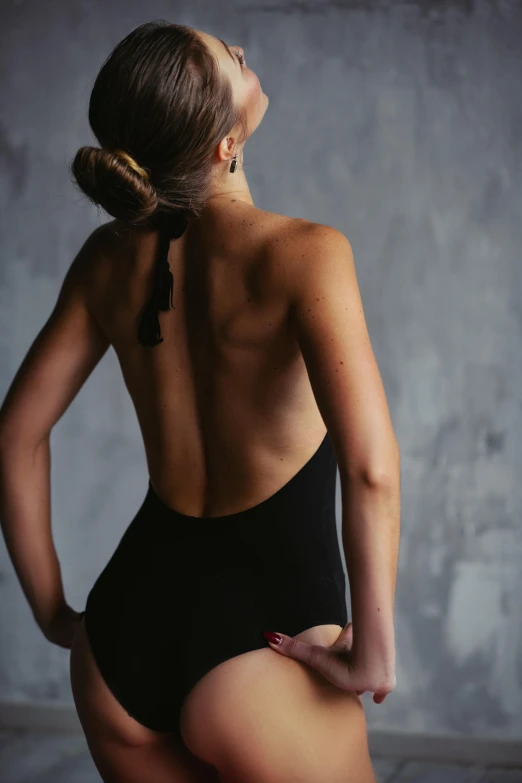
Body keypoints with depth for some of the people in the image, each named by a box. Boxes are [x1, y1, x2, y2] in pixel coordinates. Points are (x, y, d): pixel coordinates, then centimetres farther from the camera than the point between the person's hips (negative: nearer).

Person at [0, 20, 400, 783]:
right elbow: (370, 468, -27)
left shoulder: (110, 259, 1)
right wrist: (375, 646, -15)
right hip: (259, 637, -5)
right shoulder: (301, 253, -16)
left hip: (125, 627, 6)